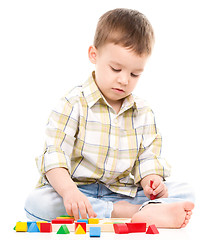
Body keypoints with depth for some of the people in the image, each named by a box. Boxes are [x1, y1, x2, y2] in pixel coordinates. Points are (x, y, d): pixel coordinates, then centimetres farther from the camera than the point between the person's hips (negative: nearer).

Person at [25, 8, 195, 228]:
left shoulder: (143, 113, 8)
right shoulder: (73, 104, -7)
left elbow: (148, 158, 7)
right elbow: (54, 155, -16)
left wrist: (152, 181, -18)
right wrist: (68, 191, -35)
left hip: (124, 193, 4)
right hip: (79, 191, -3)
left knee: (184, 193, -11)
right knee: (37, 203, -35)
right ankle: (129, 212, -35)